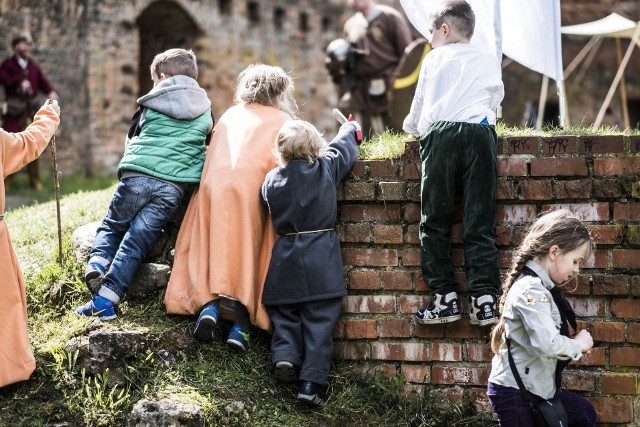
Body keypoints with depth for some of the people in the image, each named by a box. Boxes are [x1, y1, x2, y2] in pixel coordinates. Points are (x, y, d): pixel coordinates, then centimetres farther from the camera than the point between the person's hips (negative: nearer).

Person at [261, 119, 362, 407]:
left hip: (285, 261, 2)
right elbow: (343, 146, 18)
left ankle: (285, 354, -7)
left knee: (285, 313, 16)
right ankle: (312, 381, -8)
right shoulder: (327, 168, -1)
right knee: (319, 321, -2)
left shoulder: (271, 180, 2)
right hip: (321, 260, -2)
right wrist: (350, 128, 40)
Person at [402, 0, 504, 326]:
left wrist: (412, 127, 48)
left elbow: (418, 105, 28)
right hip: (480, 134, 2)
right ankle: (484, 299, -11)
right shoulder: (489, 62, 25)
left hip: (439, 132, -1)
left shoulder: (434, 59, 20)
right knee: (479, 222, -1)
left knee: (435, 221, 3)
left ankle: (445, 297, -4)